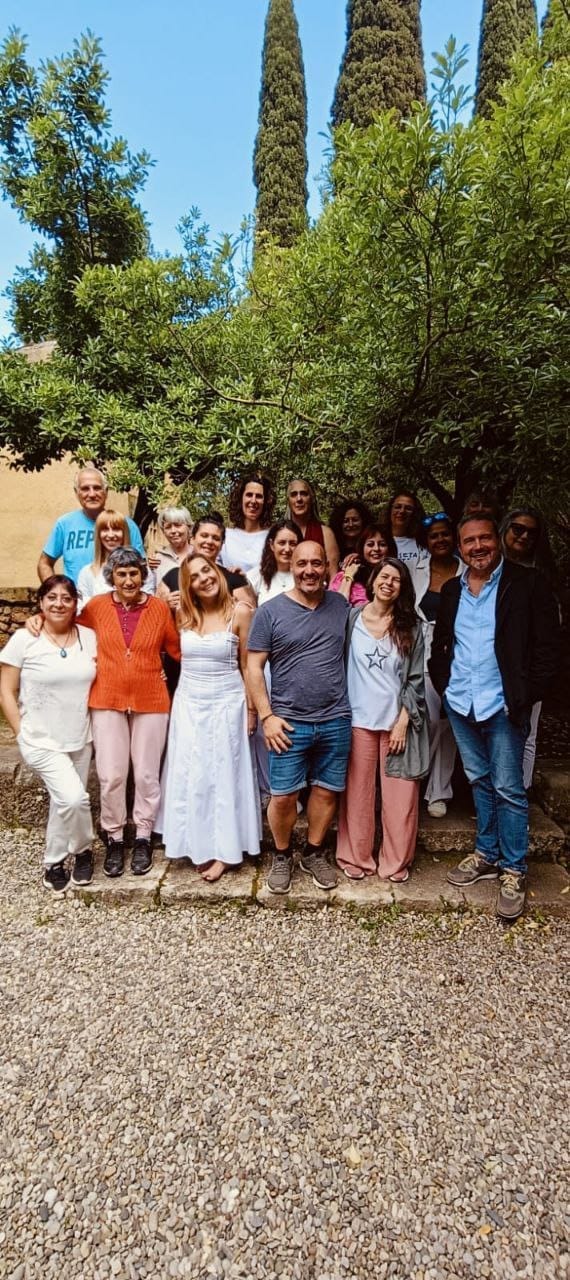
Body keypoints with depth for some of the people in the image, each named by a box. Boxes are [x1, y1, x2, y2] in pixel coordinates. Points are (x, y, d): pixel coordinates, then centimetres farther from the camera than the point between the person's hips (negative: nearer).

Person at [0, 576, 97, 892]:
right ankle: (82, 850, 12)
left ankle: (53, 862, 38)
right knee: (74, 797, -17)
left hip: (80, 739, 4)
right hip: (41, 740, -4)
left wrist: (96, 727, 2)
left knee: (65, 802, 15)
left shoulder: (89, 637, 0)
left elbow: (98, 681, 10)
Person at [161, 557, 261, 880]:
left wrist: (251, 708, -4)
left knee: (224, 773, 5)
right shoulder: (182, 614, 2)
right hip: (188, 704, 4)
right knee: (190, 775, 9)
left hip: (226, 704, -4)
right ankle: (200, 845, 24)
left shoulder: (240, 612, -9)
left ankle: (224, 850, 18)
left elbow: (248, 665, -5)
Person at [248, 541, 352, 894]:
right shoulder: (271, 611, -5)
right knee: (283, 796, 3)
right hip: (290, 721, -3)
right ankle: (282, 856, 27)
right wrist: (267, 715, -9)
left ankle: (315, 853, 33)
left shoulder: (340, 605, 5)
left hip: (336, 720, 3)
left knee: (327, 791, 12)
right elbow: (254, 666, -4)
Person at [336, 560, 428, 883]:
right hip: (359, 719, 0)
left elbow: (415, 679, 1)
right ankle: (356, 858, 25)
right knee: (358, 793, 9)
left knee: (400, 796, 6)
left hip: (398, 721, 0)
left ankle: (396, 862, 24)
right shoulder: (352, 618, 0)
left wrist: (403, 722, -5)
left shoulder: (411, 627, 1)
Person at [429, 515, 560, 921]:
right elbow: (440, 644, 18)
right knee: (480, 781, 17)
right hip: (460, 704, 5)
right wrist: (443, 683, 5)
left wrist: (524, 697, -13)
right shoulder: (451, 590, 9)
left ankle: (513, 871, 17)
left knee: (508, 789, 2)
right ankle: (487, 854, 31)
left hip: (503, 706, -5)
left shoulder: (527, 582, -6)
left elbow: (547, 647, -9)